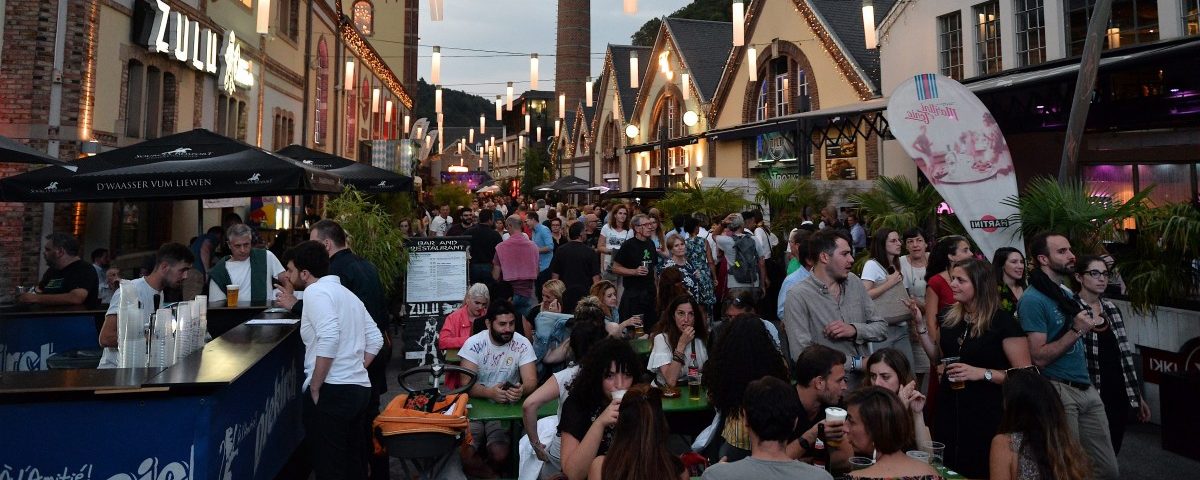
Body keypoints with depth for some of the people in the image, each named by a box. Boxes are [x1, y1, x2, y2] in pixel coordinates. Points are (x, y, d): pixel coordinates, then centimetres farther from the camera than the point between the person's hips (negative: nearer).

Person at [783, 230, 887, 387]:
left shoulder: (854, 282, 8)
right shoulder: (798, 296, -10)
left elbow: (882, 328, 11)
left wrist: (855, 330, -9)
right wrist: (856, 362, -11)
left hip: (867, 381, 4)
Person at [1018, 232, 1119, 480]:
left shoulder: (1067, 293, 13)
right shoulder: (1032, 300, -14)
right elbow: (1039, 357, -18)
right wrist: (1077, 331, -19)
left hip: (1087, 387, 8)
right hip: (1059, 391, -8)